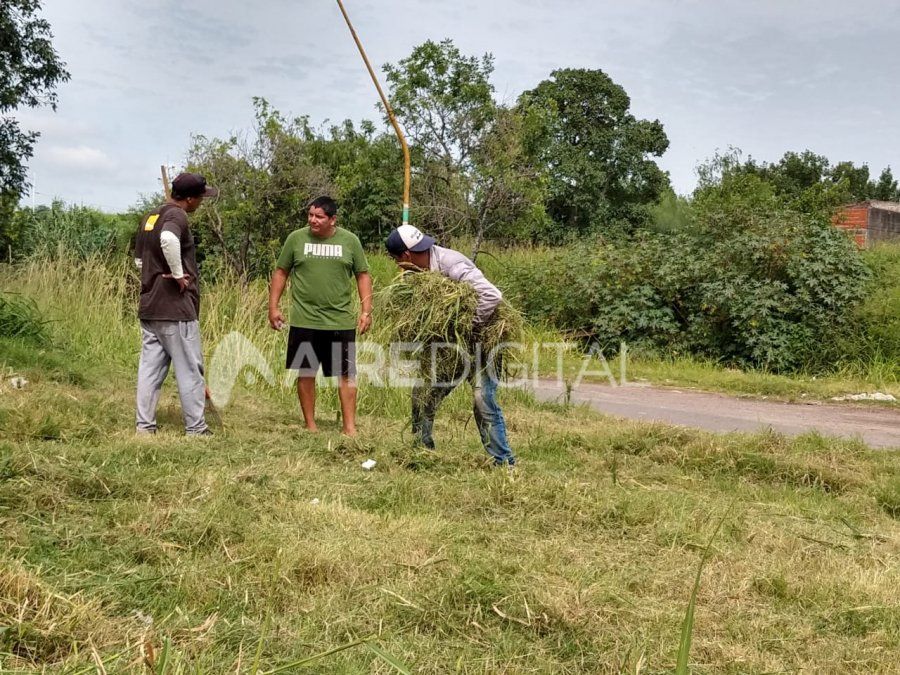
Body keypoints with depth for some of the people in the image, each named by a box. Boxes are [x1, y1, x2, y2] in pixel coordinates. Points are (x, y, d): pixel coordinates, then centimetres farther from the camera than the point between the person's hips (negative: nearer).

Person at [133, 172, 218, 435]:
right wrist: (179, 274, -23)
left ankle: (145, 425, 12)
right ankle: (196, 428, 8)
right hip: (175, 307, -8)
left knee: (150, 367, 10)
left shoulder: (149, 217, 15)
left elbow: (139, 259, 22)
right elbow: (168, 239, -35)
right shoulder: (176, 216, -12)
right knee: (190, 369, 2)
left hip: (148, 307, 8)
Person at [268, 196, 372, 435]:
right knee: (306, 373, 6)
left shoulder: (350, 241, 2)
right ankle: (310, 425, 19)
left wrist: (366, 310, 1)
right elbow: (281, 273, 9)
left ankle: (349, 426, 10)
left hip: (341, 322, 0)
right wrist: (273, 307, 3)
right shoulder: (296, 239, 2)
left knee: (346, 375, 2)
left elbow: (363, 275, 8)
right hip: (304, 321, 0)